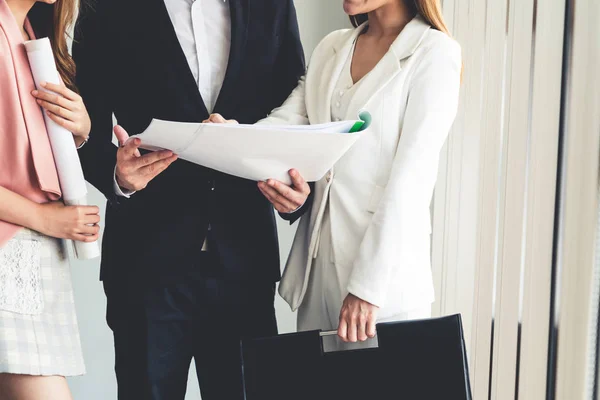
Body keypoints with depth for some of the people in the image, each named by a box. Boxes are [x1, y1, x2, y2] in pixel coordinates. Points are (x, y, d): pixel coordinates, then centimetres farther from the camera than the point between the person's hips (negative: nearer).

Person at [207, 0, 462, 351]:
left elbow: (411, 174, -14)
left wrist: (368, 285, -19)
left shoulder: (435, 52, -6)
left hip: (384, 261, -5)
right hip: (316, 258, 5)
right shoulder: (331, 48, 13)